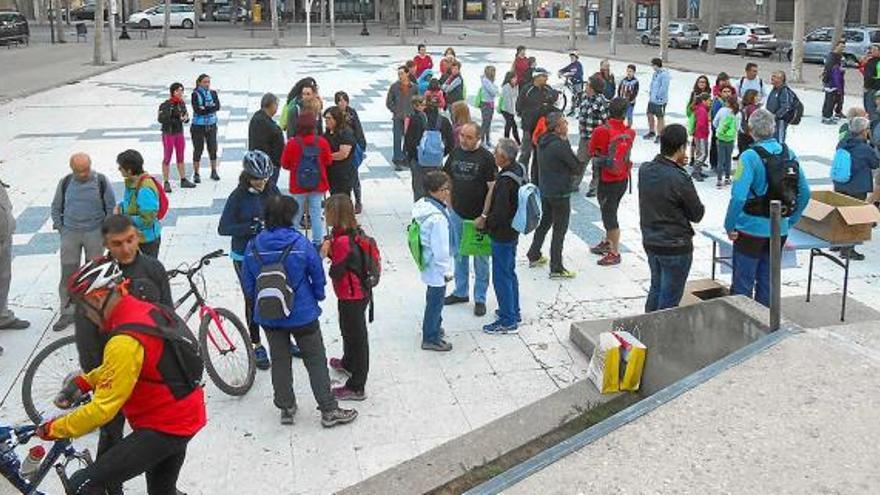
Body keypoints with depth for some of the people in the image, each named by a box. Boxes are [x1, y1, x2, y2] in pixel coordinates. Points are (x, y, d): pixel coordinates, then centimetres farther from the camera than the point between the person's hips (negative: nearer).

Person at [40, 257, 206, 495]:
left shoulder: (125, 342, -27)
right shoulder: (147, 310, 0)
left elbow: (102, 410, -24)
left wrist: (53, 429, -12)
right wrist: (83, 382, 5)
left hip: (164, 428, -9)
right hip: (185, 418, 9)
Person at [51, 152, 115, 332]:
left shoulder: (101, 181, -4)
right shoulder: (65, 183, 3)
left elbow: (111, 207, 2)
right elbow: (56, 207, 14)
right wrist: (60, 228, 6)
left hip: (95, 233, -2)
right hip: (70, 233, 2)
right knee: (68, 273, 2)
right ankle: (67, 313, 10)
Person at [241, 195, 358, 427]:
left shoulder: (253, 247, -8)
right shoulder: (301, 244, -18)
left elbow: (248, 286, 1)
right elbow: (318, 277, -8)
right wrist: (317, 298, 11)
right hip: (302, 315, -3)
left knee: (279, 361, 17)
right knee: (316, 361, 8)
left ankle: (286, 408, 28)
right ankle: (329, 410, 13)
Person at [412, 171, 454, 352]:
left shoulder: (424, 205, -2)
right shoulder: (437, 218, -30)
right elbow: (440, 248, -25)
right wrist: (447, 271, -15)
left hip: (429, 264, 9)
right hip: (437, 268, -9)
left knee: (433, 298, 26)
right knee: (435, 301, 7)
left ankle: (434, 327, 45)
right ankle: (431, 339, 21)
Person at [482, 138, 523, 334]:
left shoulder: (505, 181, -29)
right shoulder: (519, 169, 1)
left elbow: (500, 213, -29)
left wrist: (485, 222, -10)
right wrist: (489, 218, 17)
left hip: (502, 235, -10)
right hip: (513, 231, 10)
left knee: (501, 277, 0)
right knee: (510, 272, 22)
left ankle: (507, 321, 9)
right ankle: (514, 311, 36)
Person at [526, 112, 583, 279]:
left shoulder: (543, 142, 2)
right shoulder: (560, 146, -24)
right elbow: (577, 167, -15)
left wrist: (569, 173, 2)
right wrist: (577, 172, 4)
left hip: (544, 190, 8)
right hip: (560, 193, -8)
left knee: (544, 223, 24)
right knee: (560, 230, 1)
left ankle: (534, 256, 34)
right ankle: (556, 268, 6)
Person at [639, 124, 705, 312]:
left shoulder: (644, 170, -5)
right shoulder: (680, 179, -23)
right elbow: (697, 214, -10)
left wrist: (677, 166, 5)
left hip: (650, 242, 7)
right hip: (675, 247, -7)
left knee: (656, 289, 24)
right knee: (669, 300, 6)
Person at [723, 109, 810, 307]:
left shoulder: (750, 157, -18)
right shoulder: (789, 153, 0)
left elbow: (738, 196, -24)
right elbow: (804, 192, 6)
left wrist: (729, 225, -12)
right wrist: (790, 220, 15)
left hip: (751, 229, -6)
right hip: (780, 229, 6)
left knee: (743, 283, 6)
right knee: (767, 281, 18)